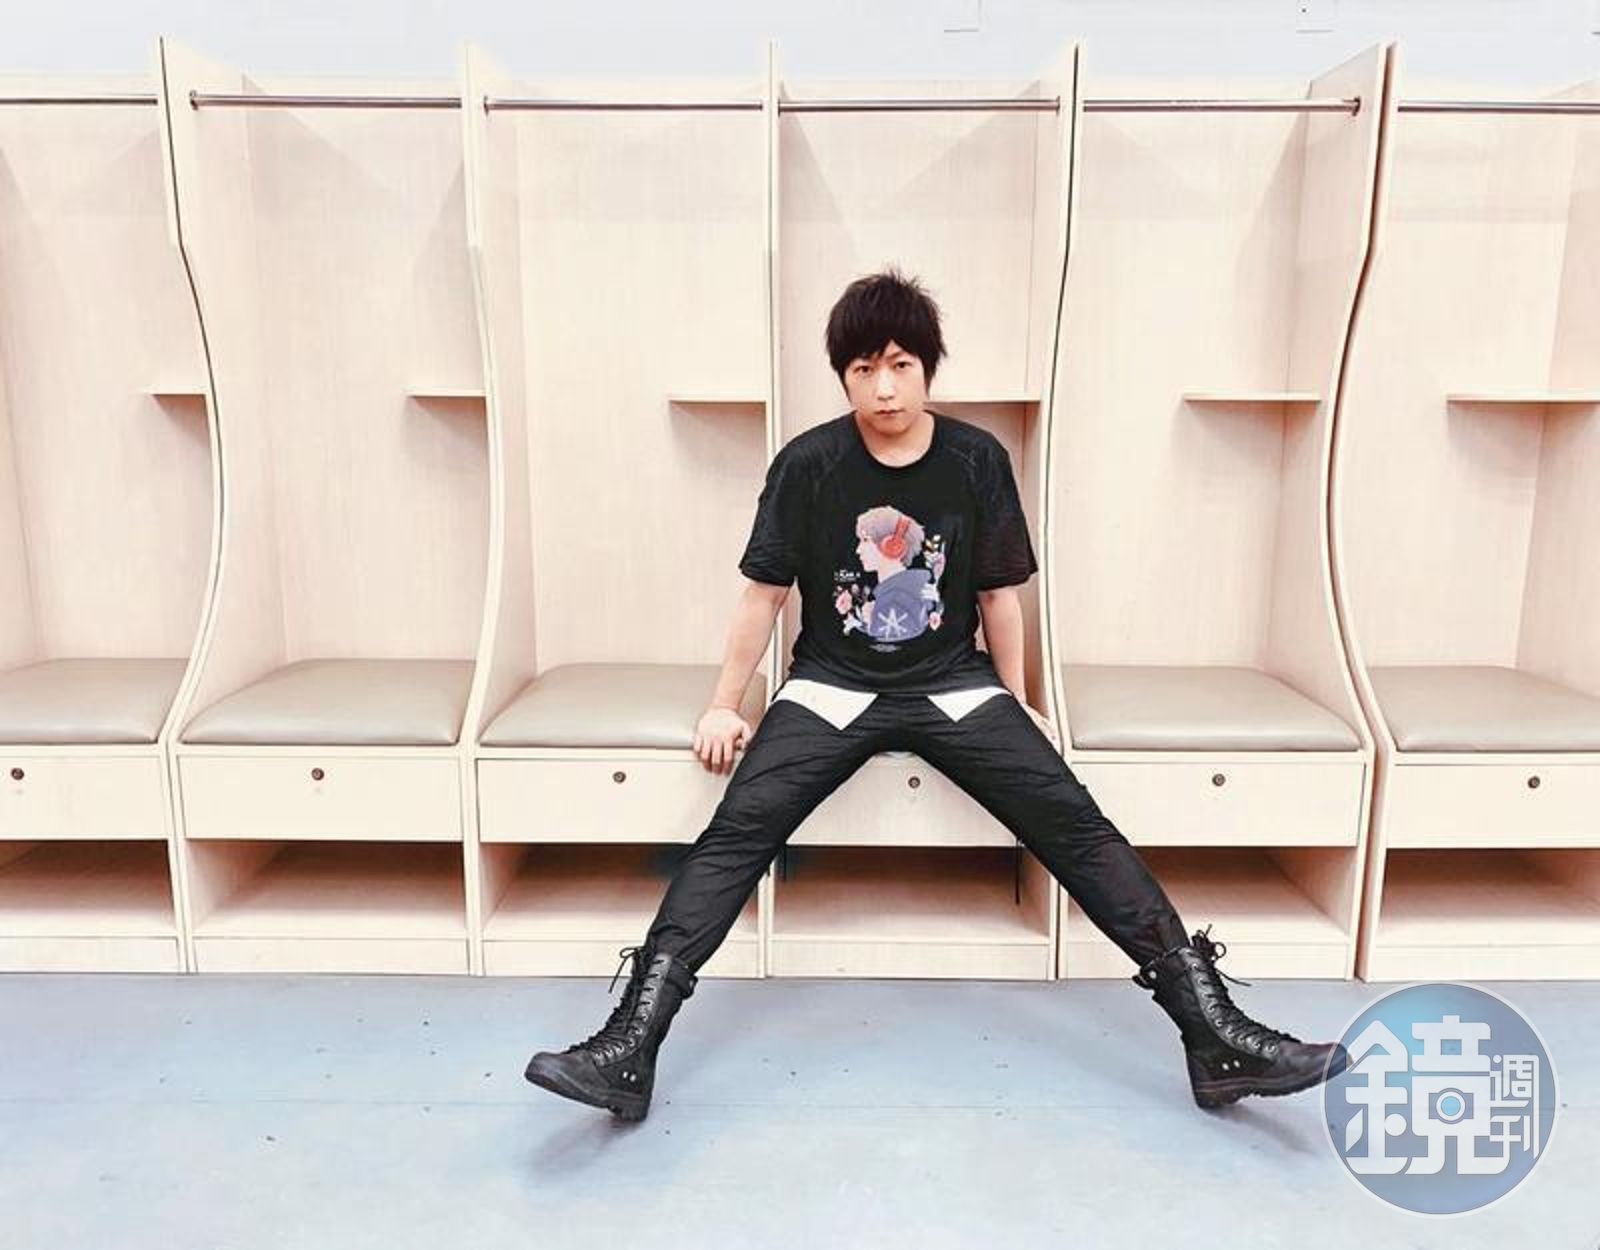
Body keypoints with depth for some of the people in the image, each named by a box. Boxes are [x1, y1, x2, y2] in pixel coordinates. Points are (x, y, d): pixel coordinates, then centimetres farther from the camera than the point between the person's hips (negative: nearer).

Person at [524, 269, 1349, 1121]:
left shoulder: (978, 459, -1)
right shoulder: (807, 464, -4)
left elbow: (998, 593, 6)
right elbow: (765, 591, 2)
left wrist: (1018, 706, 10)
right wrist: (725, 704, 3)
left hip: (953, 683, 1)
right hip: (831, 684, -1)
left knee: (1075, 823, -15)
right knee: (738, 830, -23)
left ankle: (1218, 1037, -10)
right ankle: (627, 1049, -22)